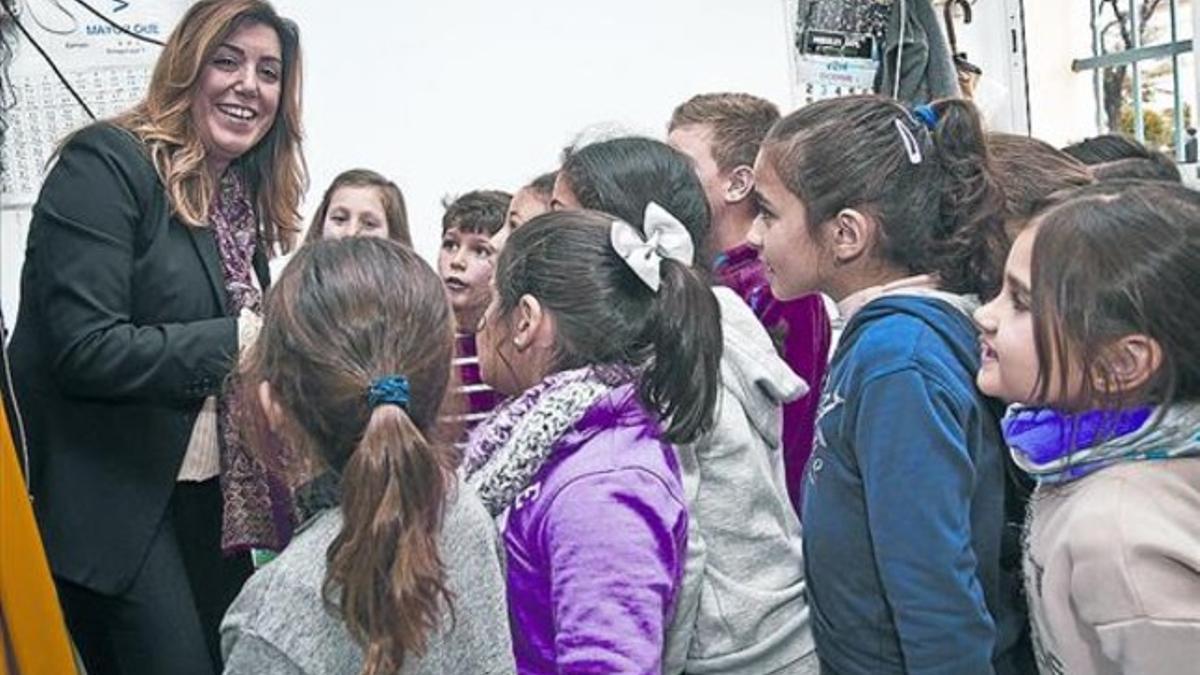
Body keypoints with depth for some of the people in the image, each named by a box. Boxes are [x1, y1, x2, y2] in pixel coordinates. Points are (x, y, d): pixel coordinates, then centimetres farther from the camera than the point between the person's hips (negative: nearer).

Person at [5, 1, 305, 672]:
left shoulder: (246, 200, 12)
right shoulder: (105, 165, -12)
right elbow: (84, 349, -21)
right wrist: (240, 339, -22)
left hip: (208, 493, 8)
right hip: (111, 499, -7)